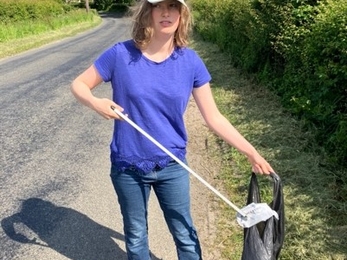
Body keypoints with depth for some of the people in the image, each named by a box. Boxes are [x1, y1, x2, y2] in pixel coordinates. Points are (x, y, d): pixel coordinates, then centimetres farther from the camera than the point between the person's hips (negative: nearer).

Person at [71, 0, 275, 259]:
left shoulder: (190, 61, -8)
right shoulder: (121, 54, -12)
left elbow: (213, 117, -4)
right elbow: (79, 85, -1)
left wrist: (251, 152, -7)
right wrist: (96, 102, -24)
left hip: (172, 167, 1)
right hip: (128, 167, 0)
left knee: (185, 236, 17)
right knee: (136, 237, 20)